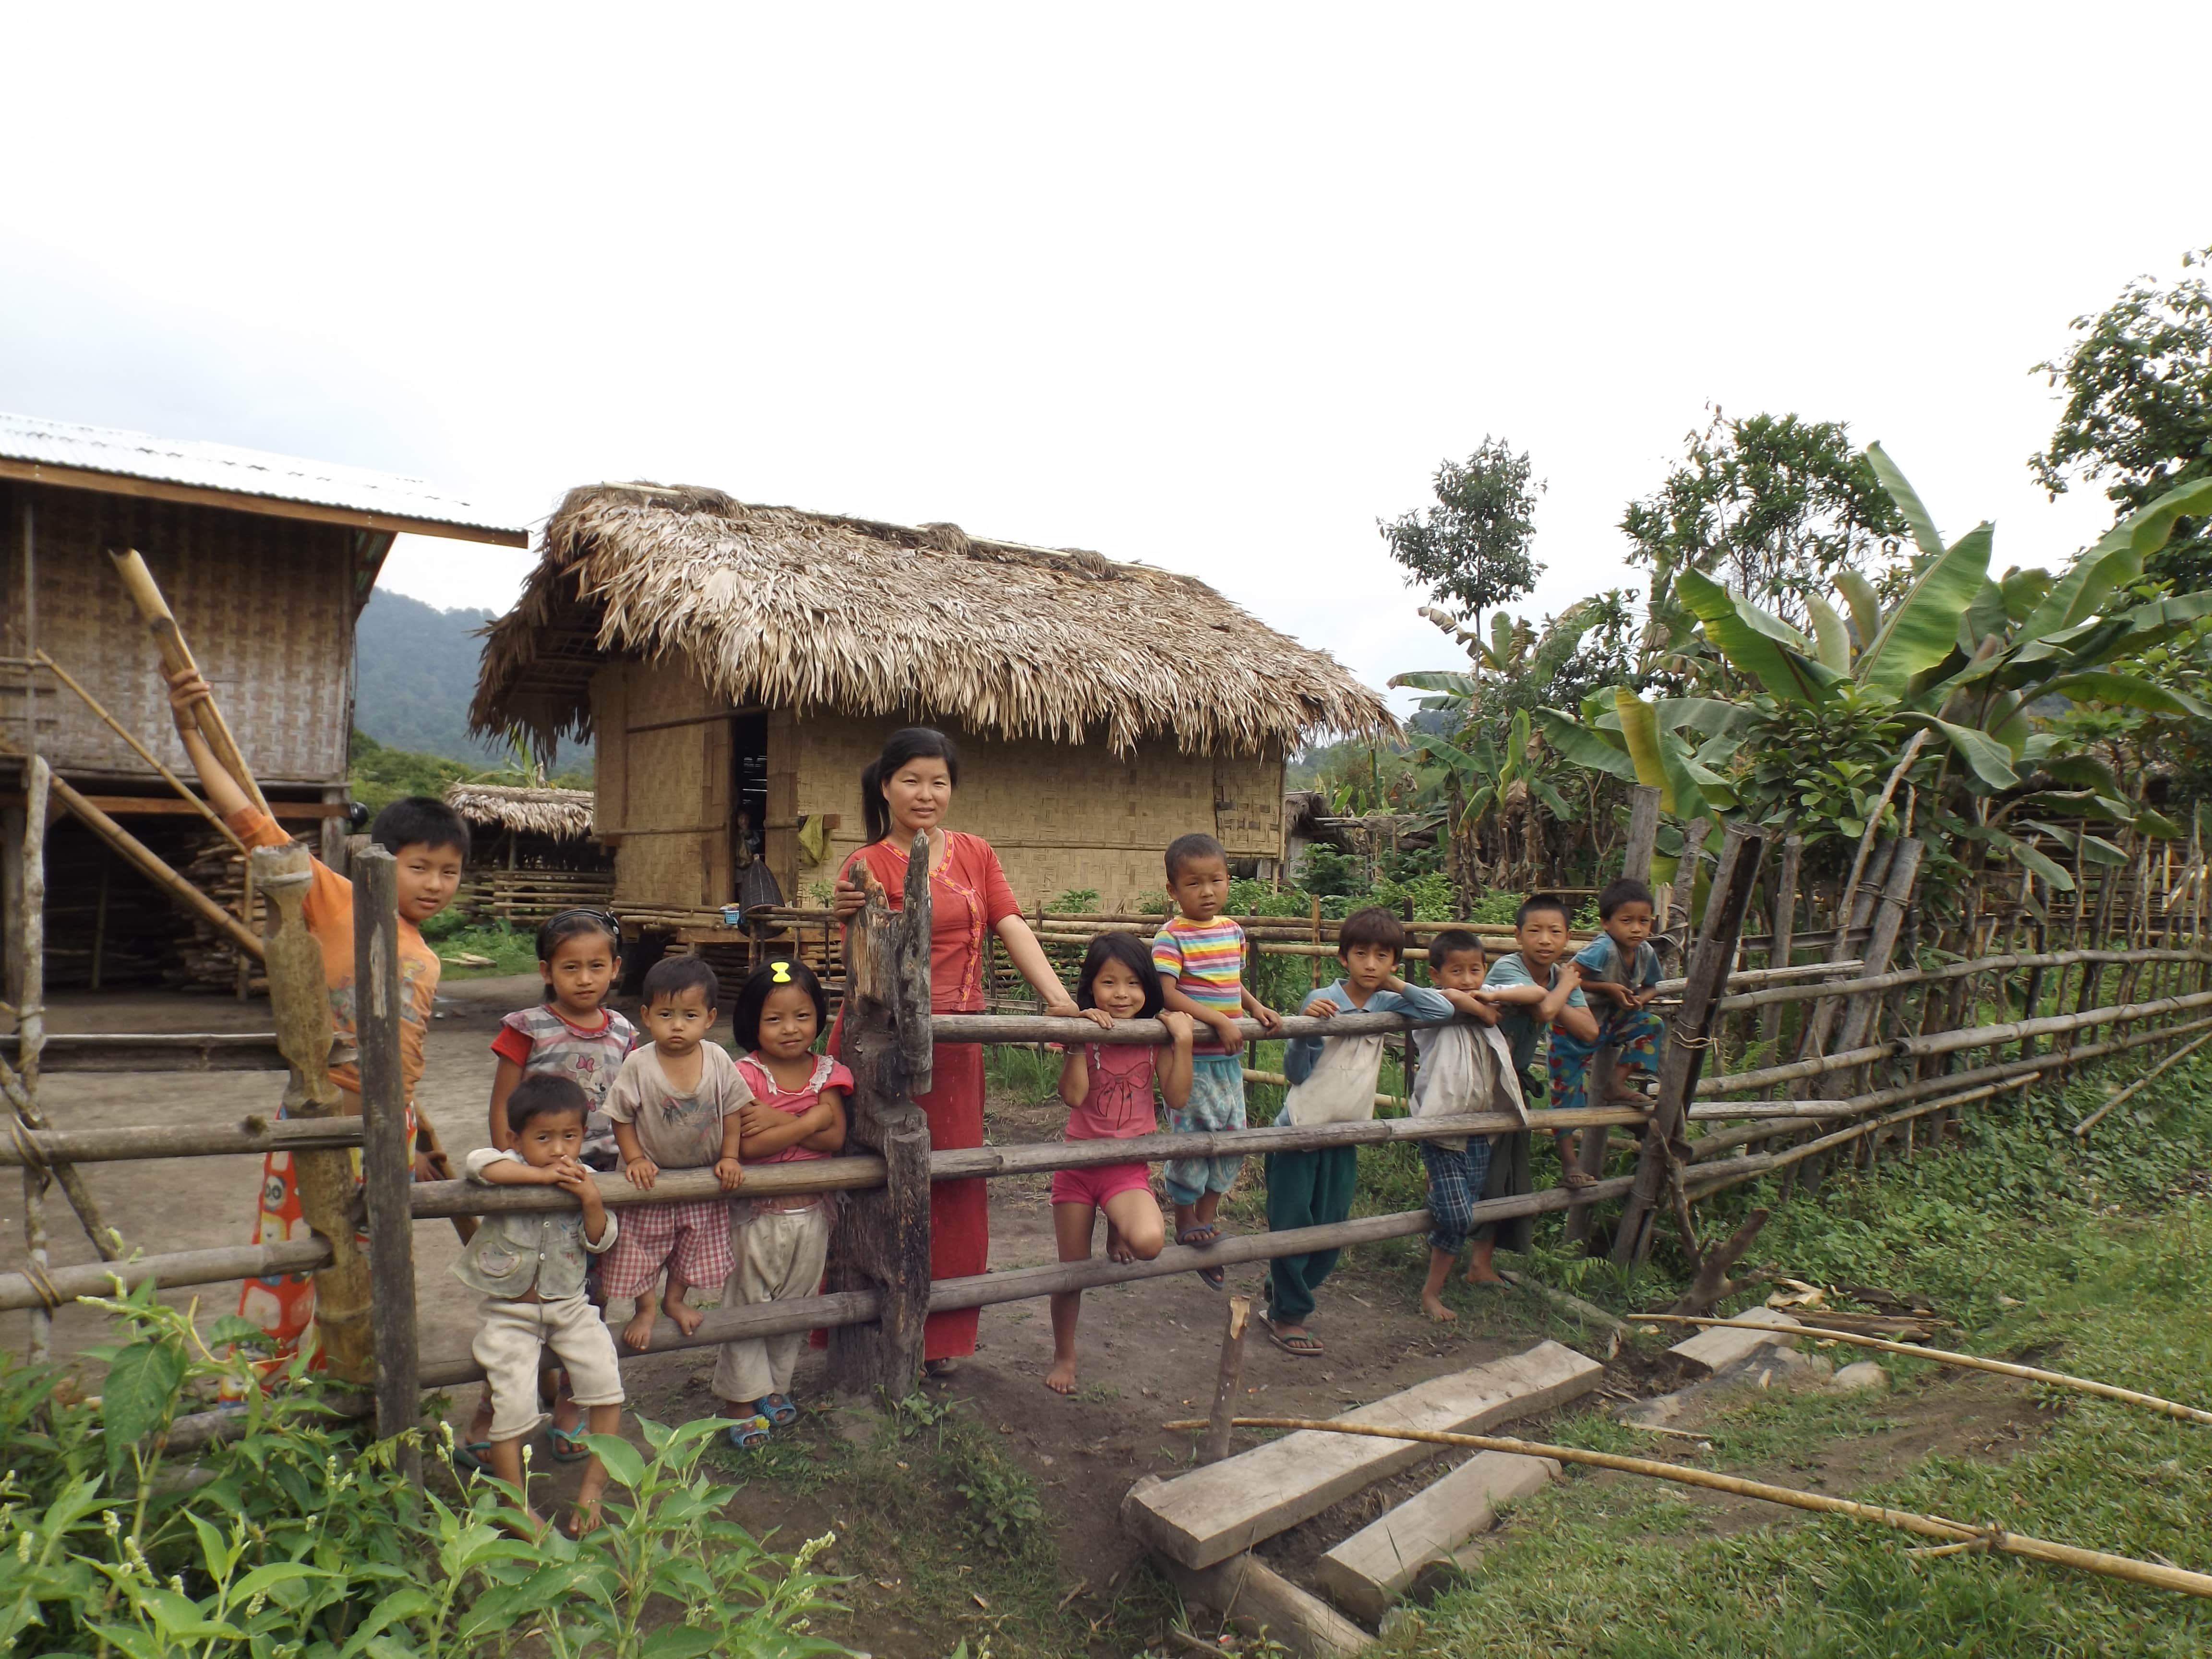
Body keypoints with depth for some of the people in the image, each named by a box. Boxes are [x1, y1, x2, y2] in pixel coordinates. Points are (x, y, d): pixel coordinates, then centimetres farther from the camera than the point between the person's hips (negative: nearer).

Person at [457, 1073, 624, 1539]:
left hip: (569, 1306, 3)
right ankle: (516, 1504, 6)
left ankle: (592, 1487, 4)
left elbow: (601, 1243, -1)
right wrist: (543, 1175, -31)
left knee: (606, 1382, -13)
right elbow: (480, 1163, -34)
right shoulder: (512, 1166, -10)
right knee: (513, 1401, -16)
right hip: (508, 1312, -3)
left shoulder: (584, 1180, -1)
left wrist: (592, 1202, -18)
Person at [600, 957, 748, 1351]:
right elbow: (621, 1118, -10)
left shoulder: (718, 1060, -13)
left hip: (704, 1177, 2)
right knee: (641, 1249, 10)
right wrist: (635, 1159, -18)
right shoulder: (639, 1064, -18)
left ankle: (675, 1300, 43)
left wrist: (729, 1157, -8)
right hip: (652, 1178, -2)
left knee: (695, 1246, 18)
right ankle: (645, 1309, 35)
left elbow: (731, 1111, -3)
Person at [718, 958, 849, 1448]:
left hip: (810, 1214, 4)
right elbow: (747, 1146, -23)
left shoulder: (827, 1072, -2)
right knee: (747, 1306, 8)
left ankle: (775, 1386, 34)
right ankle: (742, 1398, 23)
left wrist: (779, 1120, -22)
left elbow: (835, 1138, -13)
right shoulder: (747, 1075, -12)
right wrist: (808, 1121, -23)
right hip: (755, 1213, -3)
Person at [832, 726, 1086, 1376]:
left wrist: (1058, 997, -14)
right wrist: (855, 917, -34)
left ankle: (940, 1334, 27)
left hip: (954, 1044, 4)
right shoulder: (867, 865, -4)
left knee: (953, 1186, 11)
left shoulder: (975, 853, 9)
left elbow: (1011, 925, -2)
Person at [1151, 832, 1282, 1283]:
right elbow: (1167, 994, -22)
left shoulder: (1232, 930, 8)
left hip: (1228, 1058, 7)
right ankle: (1185, 1222, 21)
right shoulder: (1171, 936, -14)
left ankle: (1206, 1220, 28)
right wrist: (1219, 1022, -25)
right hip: (1190, 1058, -7)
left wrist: (1257, 1007, 1)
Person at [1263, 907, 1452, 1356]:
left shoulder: (1387, 1004, 1)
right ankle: (1288, 1315, 18)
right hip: (1299, 1131, -5)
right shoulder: (1323, 1003, -14)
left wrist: (1396, 985, -5)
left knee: (1330, 1228, 13)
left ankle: (1282, 1290, 32)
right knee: (1292, 1225, 2)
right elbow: (1296, 1072, -11)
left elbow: (1443, 1011, 1)